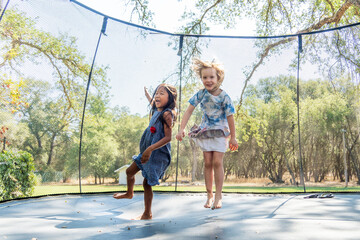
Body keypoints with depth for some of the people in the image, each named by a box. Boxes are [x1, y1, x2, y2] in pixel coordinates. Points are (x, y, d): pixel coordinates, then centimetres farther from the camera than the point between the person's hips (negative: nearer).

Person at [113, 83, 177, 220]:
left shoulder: (167, 114, -18)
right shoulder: (156, 111, 7)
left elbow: (168, 137, -24)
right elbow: (153, 103, 35)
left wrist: (150, 149, -29)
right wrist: (147, 93, 51)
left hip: (158, 154, -9)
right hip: (147, 152, 9)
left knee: (147, 183, -1)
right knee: (129, 171, 22)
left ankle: (147, 214, 16)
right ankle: (129, 193, 50)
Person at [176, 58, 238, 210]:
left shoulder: (224, 97, -15)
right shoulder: (201, 94, -8)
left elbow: (230, 117, -10)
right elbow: (189, 111, -6)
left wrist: (233, 137, -7)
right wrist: (182, 128, -15)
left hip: (220, 131, -3)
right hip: (205, 131, 3)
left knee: (217, 162, -10)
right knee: (207, 163, 4)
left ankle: (218, 195, 2)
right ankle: (209, 195, 13)